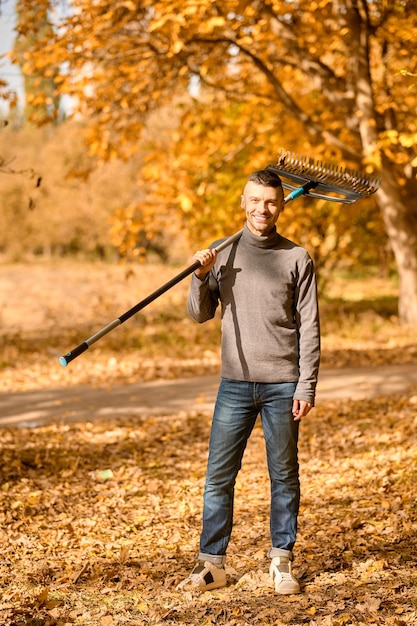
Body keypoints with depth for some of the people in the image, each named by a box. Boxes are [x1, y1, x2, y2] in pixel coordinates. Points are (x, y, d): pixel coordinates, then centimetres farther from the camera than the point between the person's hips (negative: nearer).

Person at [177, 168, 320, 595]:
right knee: (218, 476, 1)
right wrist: (201, 276, -11)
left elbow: (309, 327, 0)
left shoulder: (296, 259, 2)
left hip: (282, 385, -1)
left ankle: (282, 562, 17)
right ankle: (211, 563, 9)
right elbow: (200, 315, 7)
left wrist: (306, 385, -7)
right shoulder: (224, 253, 8)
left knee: (284, 476, 6)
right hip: (235, 383, 2)